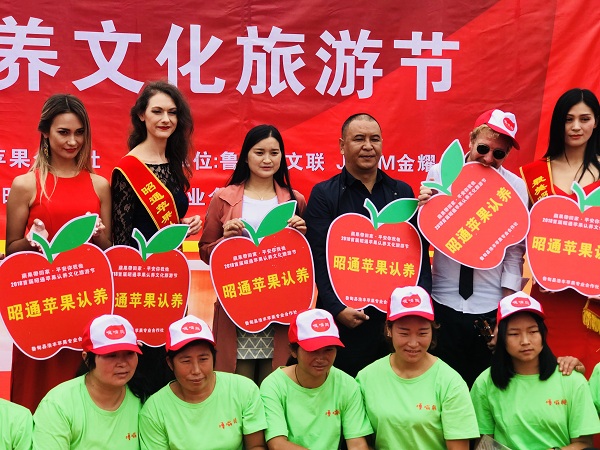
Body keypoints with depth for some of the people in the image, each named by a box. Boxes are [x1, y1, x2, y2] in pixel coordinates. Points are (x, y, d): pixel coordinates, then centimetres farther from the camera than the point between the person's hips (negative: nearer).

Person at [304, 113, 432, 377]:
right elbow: (319, 259, -5)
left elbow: (419, 251, 8)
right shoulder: (323, 195, 2)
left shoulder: (402, 192, 12)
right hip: (345, 316, -3)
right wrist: (337, 308, -15)